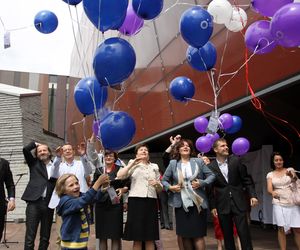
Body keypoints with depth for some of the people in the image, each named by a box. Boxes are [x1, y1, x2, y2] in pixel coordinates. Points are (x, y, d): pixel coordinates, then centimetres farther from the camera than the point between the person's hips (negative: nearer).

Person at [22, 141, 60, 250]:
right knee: (30, 237, -4)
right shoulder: (34, 163, 11)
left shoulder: (56, 166, 12)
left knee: (45, 237, 10)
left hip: (48, 204, 2)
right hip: (34, 202, -2)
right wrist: (36, 144, 12)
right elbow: (25, 149, -2)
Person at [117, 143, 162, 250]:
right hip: (136, 201, -3)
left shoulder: (154, 167, 18)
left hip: (151, 202, 3)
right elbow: (119, 176, -8)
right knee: (137, 238, 0)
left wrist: (157, 184, -4)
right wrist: (132, 164, -10)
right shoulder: (133, 166, 10)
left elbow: (160, 189, 18)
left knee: (150, 238, 5)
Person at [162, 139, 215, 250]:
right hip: (181, 204, 1)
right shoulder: (173, 163, 6)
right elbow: (164, 180, 10)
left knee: (198, 234, -2)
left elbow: (211, 175, 6)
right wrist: (170, 187, -8)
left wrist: (202, 183, -10)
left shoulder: (198, 161, 5)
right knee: (185, 235, 8)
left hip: (197, 203, -1)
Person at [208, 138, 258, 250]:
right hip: (222, 205, 0)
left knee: (244, 232, 1)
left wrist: (252, 195, -4)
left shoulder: (236, 160, 0)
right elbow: (210, 188, 2)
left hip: (238, 202, 0)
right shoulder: (211, 167, -3)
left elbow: (246, 179, 4)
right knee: (227, 234, 9)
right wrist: (212, 206, 1)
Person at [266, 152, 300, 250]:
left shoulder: (290, 170, 7)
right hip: (279, 204, 0)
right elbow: (269, 189, -4)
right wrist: (273, 192, -28)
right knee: (281, 228, -2)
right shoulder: (270, 175, 8)